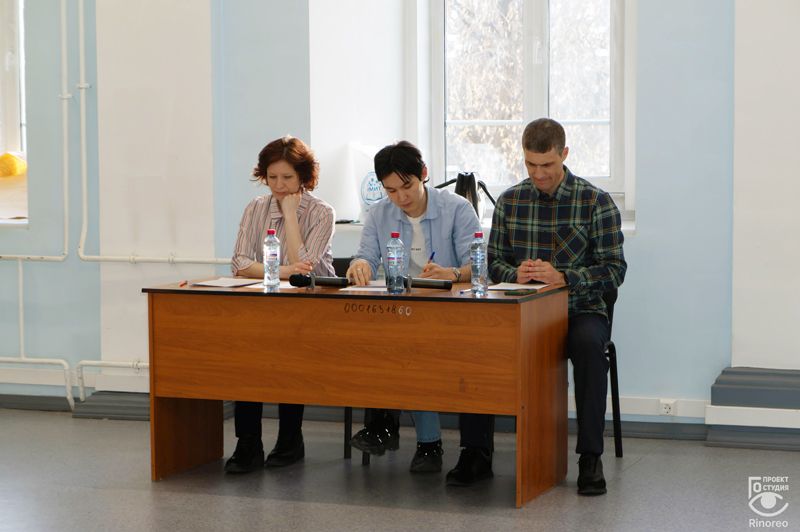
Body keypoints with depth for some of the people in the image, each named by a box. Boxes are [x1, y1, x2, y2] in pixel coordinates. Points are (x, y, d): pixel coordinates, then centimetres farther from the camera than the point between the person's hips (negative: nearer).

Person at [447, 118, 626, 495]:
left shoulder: (596, 202, -2)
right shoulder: (509, 202, 9)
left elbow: (614, 270, -5)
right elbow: (494, 262, 12)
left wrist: (561, 277, -20)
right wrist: (516, 274, -12)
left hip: (580, 311, -3)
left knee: (589, 344, -37)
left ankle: (590, 458, -26)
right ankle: (476, 453, -16)